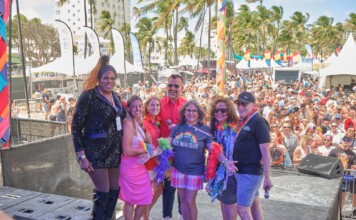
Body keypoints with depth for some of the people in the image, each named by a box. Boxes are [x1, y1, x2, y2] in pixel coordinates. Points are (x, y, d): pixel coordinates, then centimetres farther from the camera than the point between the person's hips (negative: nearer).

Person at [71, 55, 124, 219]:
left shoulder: (115, 96, 9)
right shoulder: (88, 96, -11)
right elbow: (76, 127, -11)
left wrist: (122, 148, 14)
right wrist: (82, 156, -16)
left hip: (114, 152, 7)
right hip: (96, 152, -7)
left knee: (114, 191, 12)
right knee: (102, 193, -2)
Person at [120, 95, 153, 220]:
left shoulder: (139, 124, 10)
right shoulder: (128, 123, -16)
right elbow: (127, 150, -21)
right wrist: (146, 150, -10)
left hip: (140, 166, 9)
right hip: (129, 166, -9)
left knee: (146, 199, 16)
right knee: (131, 200, 5)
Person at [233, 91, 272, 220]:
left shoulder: (258, 122, -15)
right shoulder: (241, 122, 10)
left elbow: (265, 151, -18)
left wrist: (267, 177, -19)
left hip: (251, 172, -9)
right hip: (241, 171, 9)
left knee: (242, 209, -7)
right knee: (254, 205, 18)